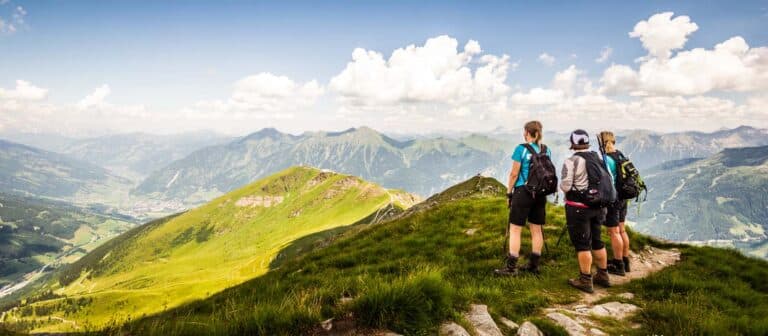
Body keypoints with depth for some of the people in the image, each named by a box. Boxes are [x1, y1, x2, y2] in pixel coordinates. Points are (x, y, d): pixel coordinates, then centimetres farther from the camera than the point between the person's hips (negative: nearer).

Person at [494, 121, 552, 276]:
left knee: (515, 229, -1)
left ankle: (511, 267, 0)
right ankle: (534, 265, 20)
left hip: (523, 192, -6)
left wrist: (509, 193, -1)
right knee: (536, 229, 12)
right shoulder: (546, 150, 7)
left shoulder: (521, 149, -10)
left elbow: (514, 173, -9)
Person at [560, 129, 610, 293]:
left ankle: (585, 281, 5)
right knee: (597, 241, 18)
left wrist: (563, 185, 4)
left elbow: (565, 186, -17)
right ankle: (603, 276, 28)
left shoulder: (571, 162, -15)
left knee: (582, 244, 0)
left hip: (578, 207, -7)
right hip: (597, 206, 7)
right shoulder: (598, 159, 6)